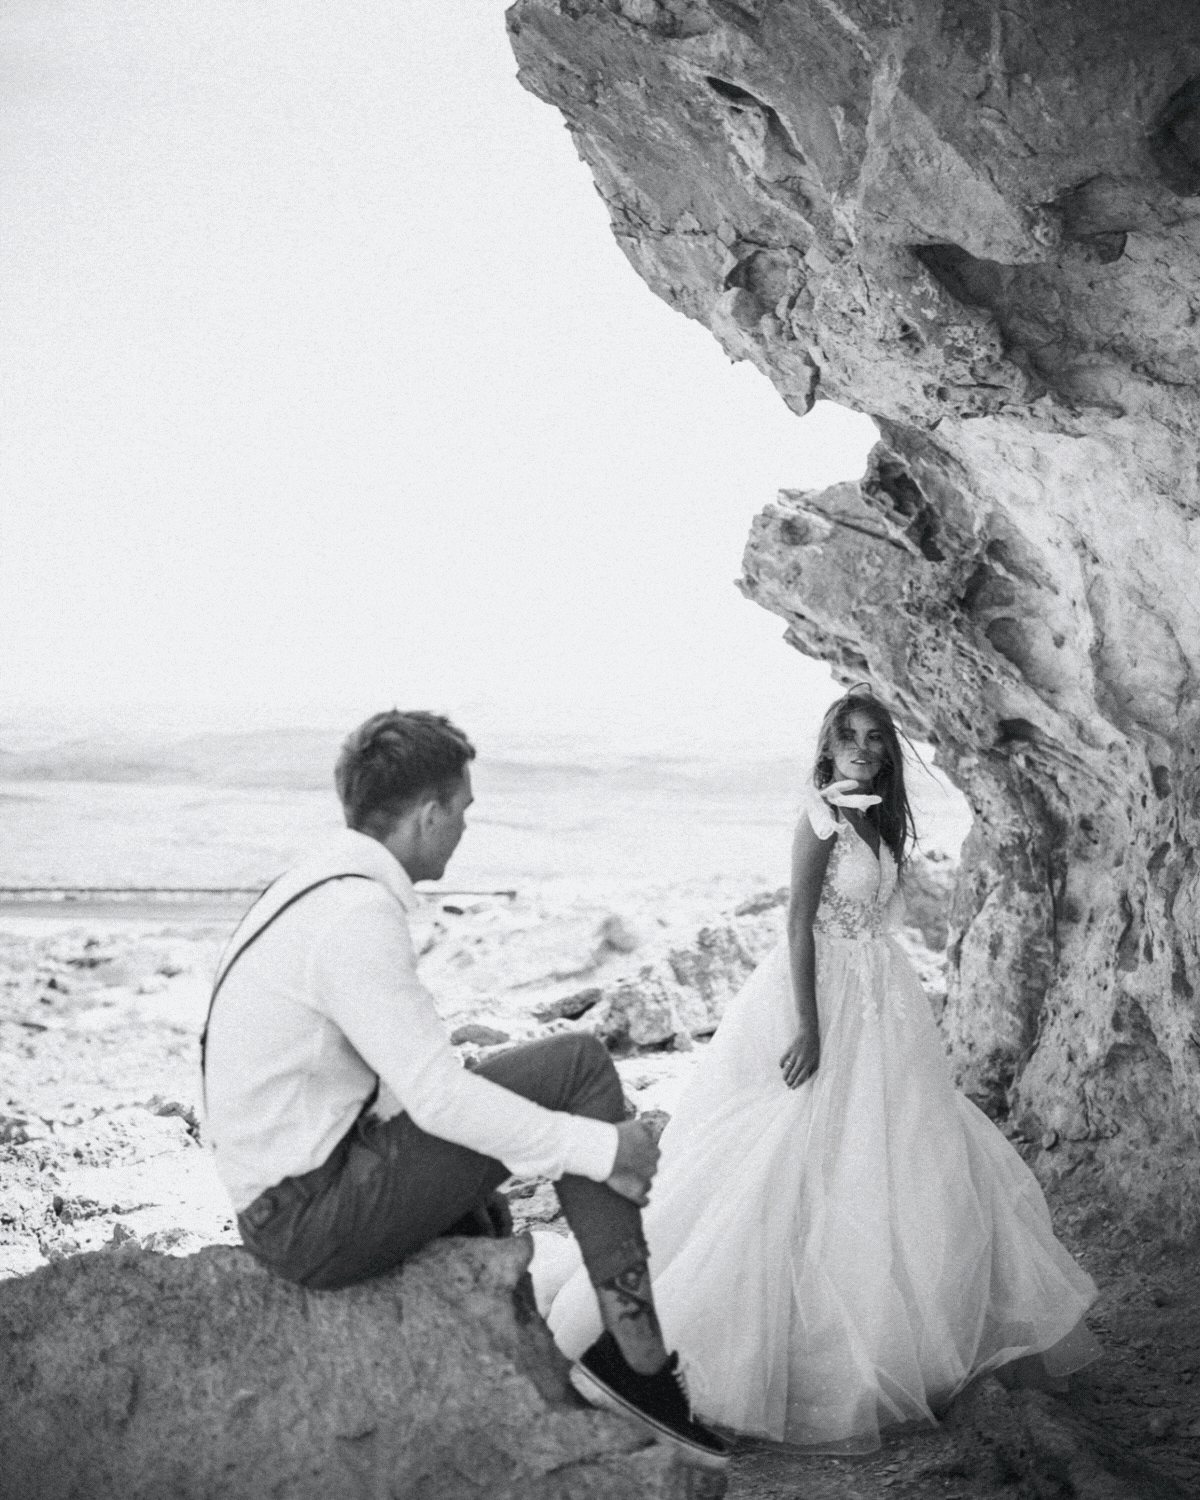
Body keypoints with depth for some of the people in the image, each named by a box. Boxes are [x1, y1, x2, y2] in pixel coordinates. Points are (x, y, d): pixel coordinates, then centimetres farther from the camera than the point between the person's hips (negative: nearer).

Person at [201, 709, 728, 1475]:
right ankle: (635, 1350, -6)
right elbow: (439, 1097, -24)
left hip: (290, 1195, 10)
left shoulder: (323, 888, 8)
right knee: (578, 1064, -12)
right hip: (314, 1218, -10)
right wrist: (601, 1146, -17)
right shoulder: (358, 914, -22)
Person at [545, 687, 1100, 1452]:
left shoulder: (876, 818, 10)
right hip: (827, 999, -9)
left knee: (887, 1165, 15)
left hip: (879, 1007, 9)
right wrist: (808, 1027, -22)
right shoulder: (824, 818, -15)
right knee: (814, 1162, -5)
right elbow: (800, 924, -18)